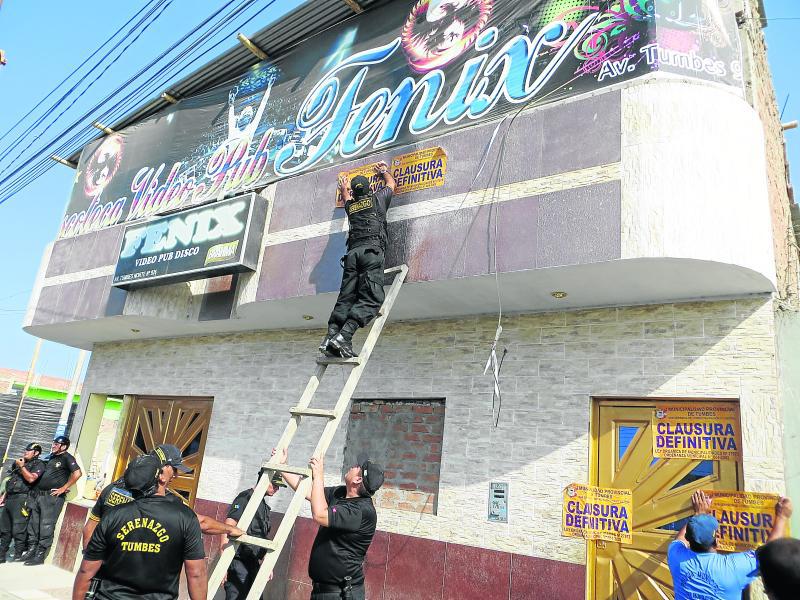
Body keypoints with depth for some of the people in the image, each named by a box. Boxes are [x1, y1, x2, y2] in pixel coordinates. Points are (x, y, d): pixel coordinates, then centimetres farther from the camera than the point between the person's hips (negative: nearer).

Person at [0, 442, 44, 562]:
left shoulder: (38, 464, -2)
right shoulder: (19, 463, 21)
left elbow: (31, 478, -18)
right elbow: (11, 481, 25)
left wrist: (21, 466, -12)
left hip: (21, 499, -8)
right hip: (10, 498, 8)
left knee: (18, 530, -9)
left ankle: (18, 556, -4)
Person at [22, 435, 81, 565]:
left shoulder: (67, 458, -6)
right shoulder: (50, 457, 18)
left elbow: (77, 474, -19)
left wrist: (63, 489, -16)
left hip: (52, 496, -8)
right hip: (37, 494, 8)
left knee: (46, 525, -5)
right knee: (33, 523, 10)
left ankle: (40, 555, 0)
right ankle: (31, 549, 21)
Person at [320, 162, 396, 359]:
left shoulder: (351, 206, 26)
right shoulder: (377, 199, 19)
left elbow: (347, 199, 53)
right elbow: (391, 184, 40)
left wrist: (343, 189, 73)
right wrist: (384, 170, 59)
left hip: (352, 252, 4)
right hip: (372, 249, -4)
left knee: (346, 297, -2)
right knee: (371, 298, -15)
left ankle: (331, 335, -22)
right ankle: (344, 335, -34)